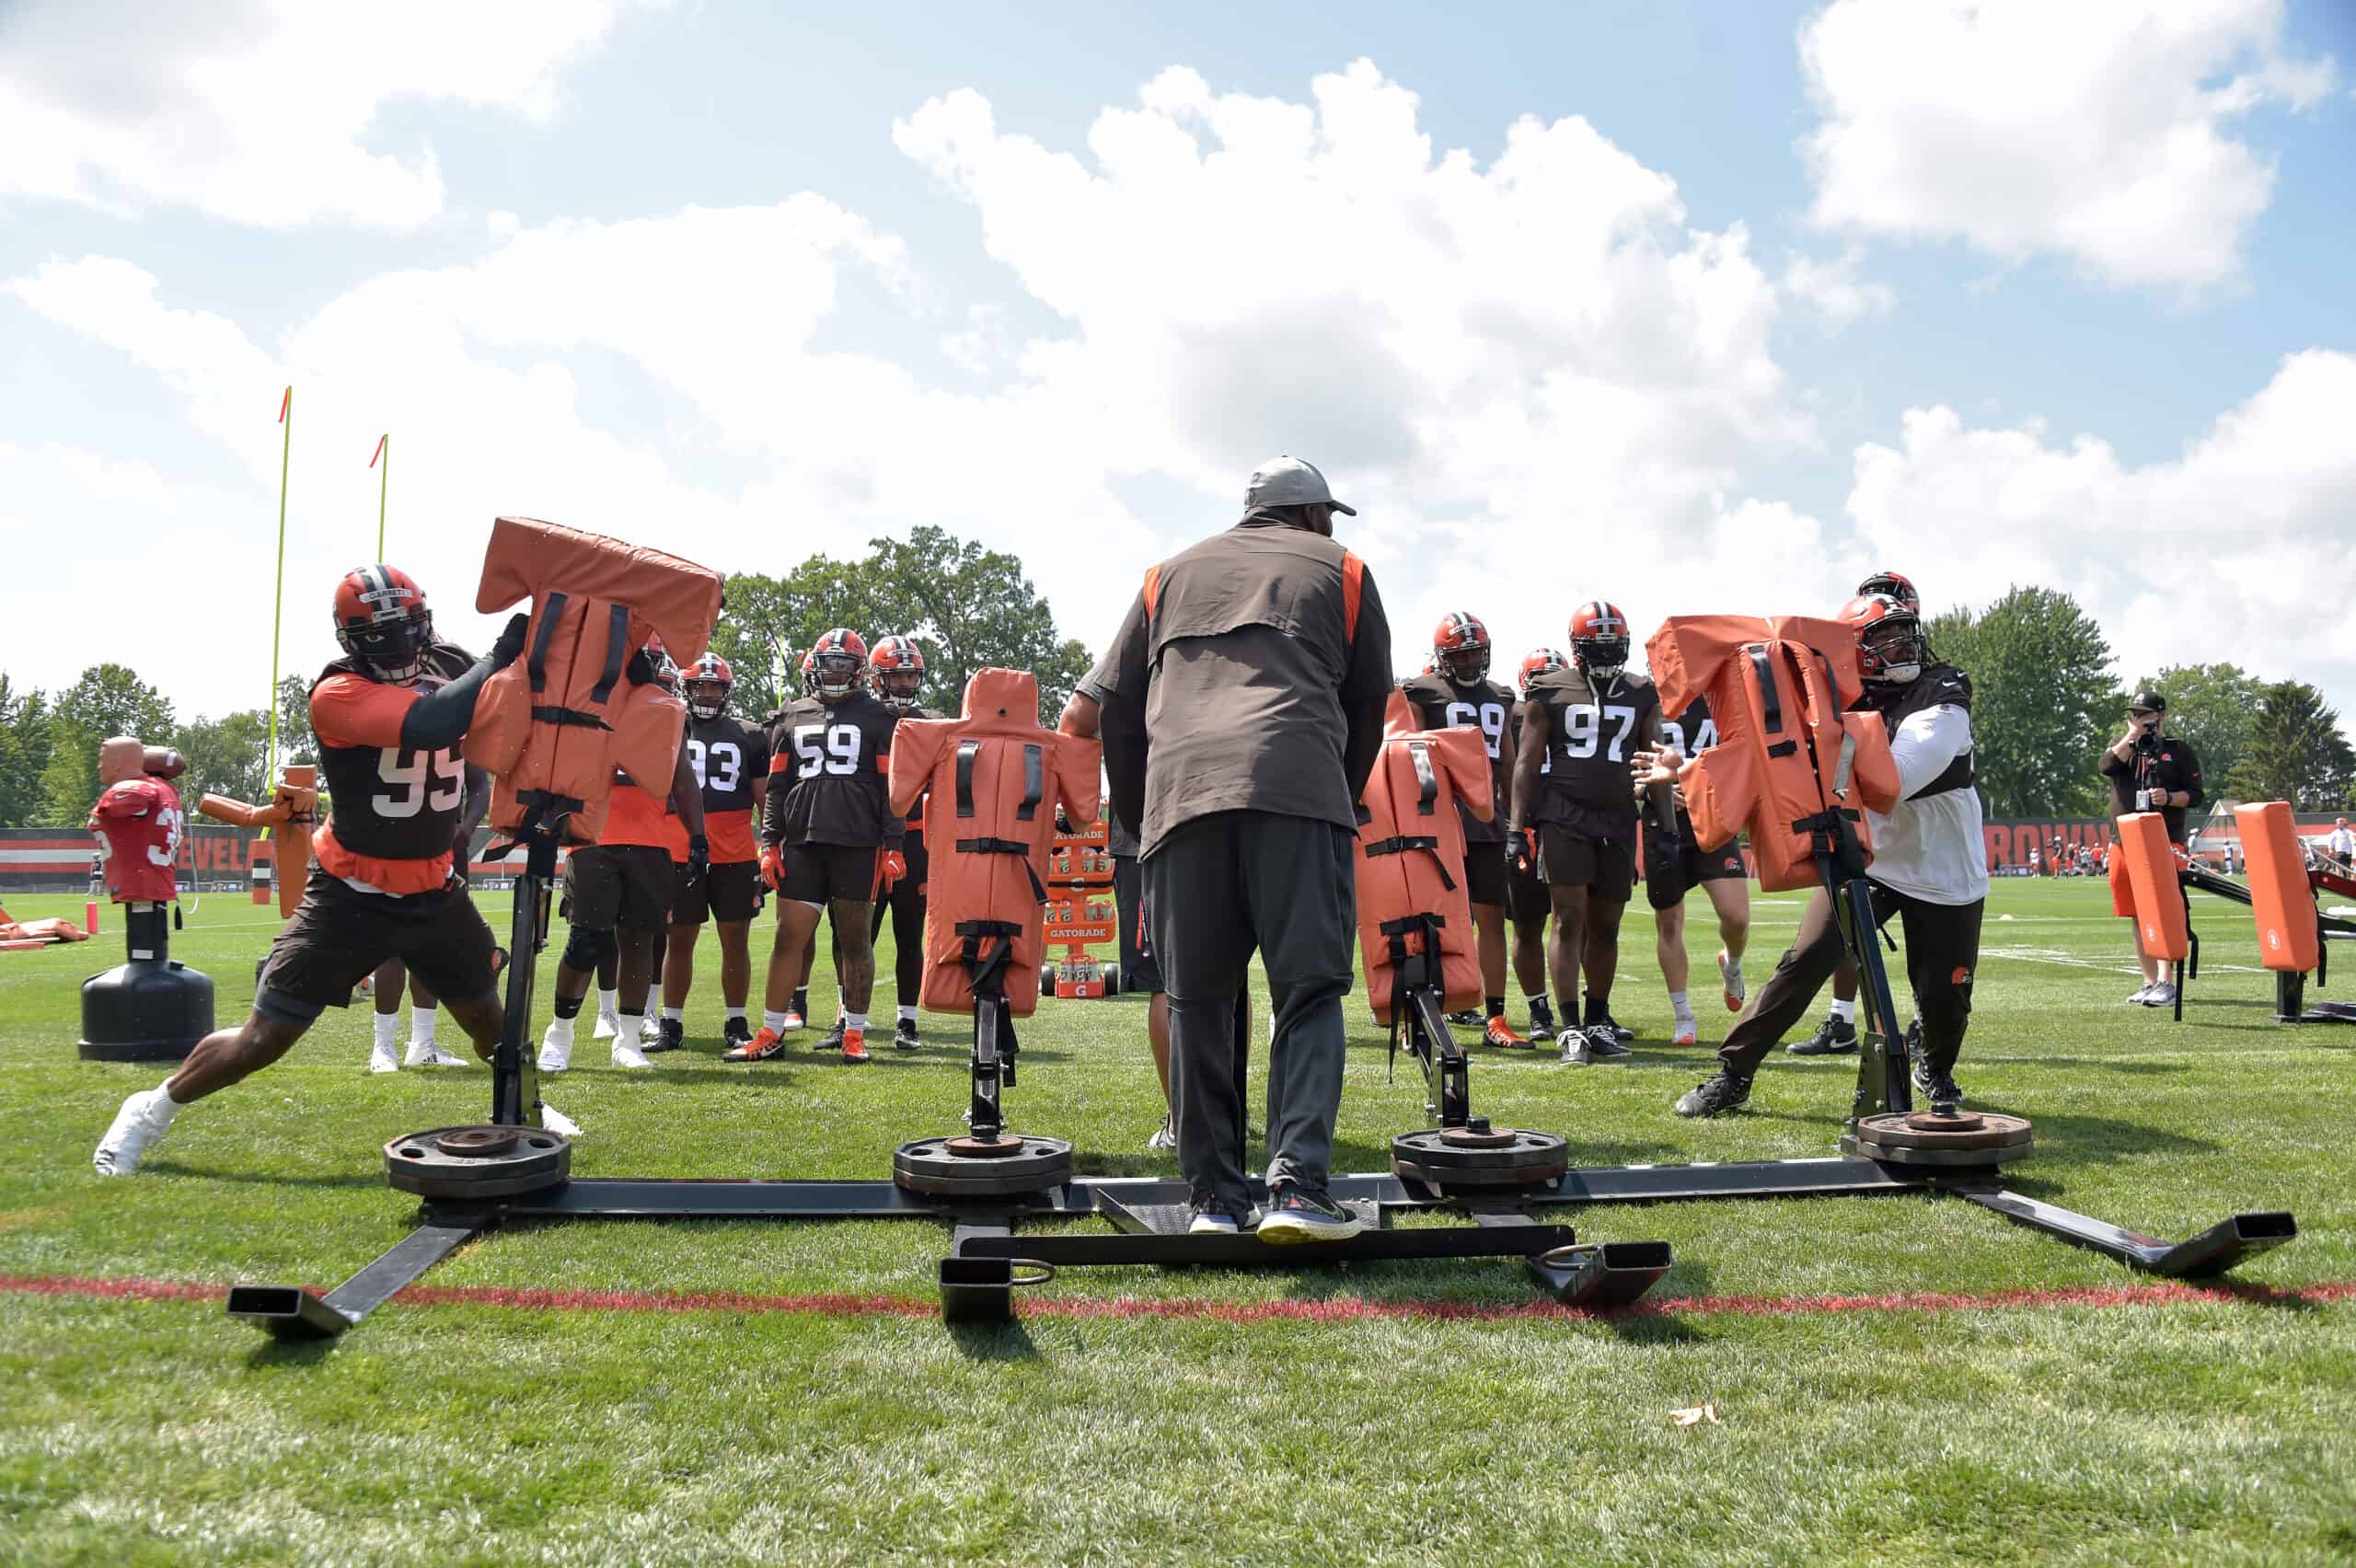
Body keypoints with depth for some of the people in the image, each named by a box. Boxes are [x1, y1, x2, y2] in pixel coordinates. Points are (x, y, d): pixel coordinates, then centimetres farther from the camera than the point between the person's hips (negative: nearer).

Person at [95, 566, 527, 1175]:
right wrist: (500, 655, -31)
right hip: (352, 896, -5)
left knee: (491, 1024, 15)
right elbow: (430, 724, -36)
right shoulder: (338, 692, -20)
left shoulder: (449, 676, 0)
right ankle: (151, 1110, 25)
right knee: (261, 1041, 0)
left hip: (434, 892, 5)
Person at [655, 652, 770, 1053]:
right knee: (679, 940, 5)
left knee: (736, 941, 3)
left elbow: (764, 800, 10)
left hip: (737, 857, 0)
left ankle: (736, 1024, 11)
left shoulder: (749, 737, 8)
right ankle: (671, 1025, 13)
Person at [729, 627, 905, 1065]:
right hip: (802, 843, 2)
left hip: (859, 846, -2)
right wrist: (769, 844, 6)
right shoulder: (791, 717, 14)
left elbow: (890, 789, 3)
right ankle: (771, 1035, 8)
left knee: (855, 940, 4)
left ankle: (855, 1034, 11)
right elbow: (776, 787, 14)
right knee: (789, 938, 2)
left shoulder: (878, 719, 6)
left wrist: (892, 848, -4)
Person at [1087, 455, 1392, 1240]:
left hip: (1180, 790, 2)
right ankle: (1297, 1185, -12)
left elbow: (1116, 707, 23)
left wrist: (1139, 817, 27)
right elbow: (1368, 705, 23)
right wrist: (1339, 801, 33)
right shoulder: (1340, 570, 24)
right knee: (1308, 992, 0)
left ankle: (1214, 1197, 6)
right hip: (1299, 787, -2)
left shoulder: (1172, 574, 29)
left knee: (1196, 1002, 6)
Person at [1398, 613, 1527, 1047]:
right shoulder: (1423, 693, 1)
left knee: (1492, 917, 4)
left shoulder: (1499, 698, 19)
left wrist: (1517, 819, 19)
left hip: (1489, 820, 5)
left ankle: (1495, 1018, 9)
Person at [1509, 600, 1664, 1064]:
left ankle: (1598, 1021, 22)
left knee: (1606, 925, 8)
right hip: (1563, 817, -3)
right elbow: (1527, 762, 2)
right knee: (1570, 919, -9)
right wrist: (1517, 827, -4)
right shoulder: (1549, 691, 2)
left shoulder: (1641, 695, 11)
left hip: (1618, 821, 3)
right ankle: (1570, 1030, -8)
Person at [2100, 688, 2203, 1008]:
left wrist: (2170, 797, -14)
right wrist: (2131, 737, -9)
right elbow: (2107, 767, -7)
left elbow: (2195, 794, 4)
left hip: (2166, 843, -4)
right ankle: (2150, 981, 16)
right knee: (2136, 917, 7)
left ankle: (2166, 984, -15)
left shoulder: (2178, 749, 7)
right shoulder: (2123, 744, 15)